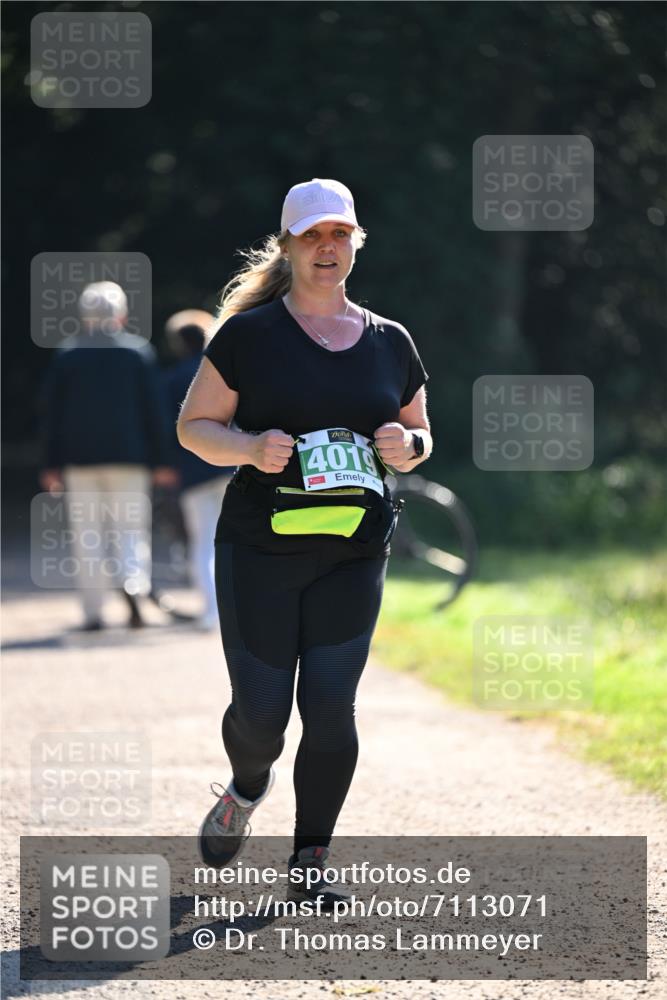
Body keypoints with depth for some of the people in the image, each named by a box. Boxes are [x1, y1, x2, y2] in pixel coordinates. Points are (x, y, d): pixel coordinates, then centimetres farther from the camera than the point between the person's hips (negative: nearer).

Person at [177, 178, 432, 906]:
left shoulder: (390, 342, 10)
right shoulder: (249, 333, 0)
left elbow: (421, 435, 19)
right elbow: (193, 426, 2)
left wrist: (406, 447, -5)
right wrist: (251, 449, -17)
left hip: (354, 554, 2)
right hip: (259, 551, -2)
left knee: (330, 708, -5)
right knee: (262, 708, -2)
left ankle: (309, 864, 6)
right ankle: (245, 791, 33)